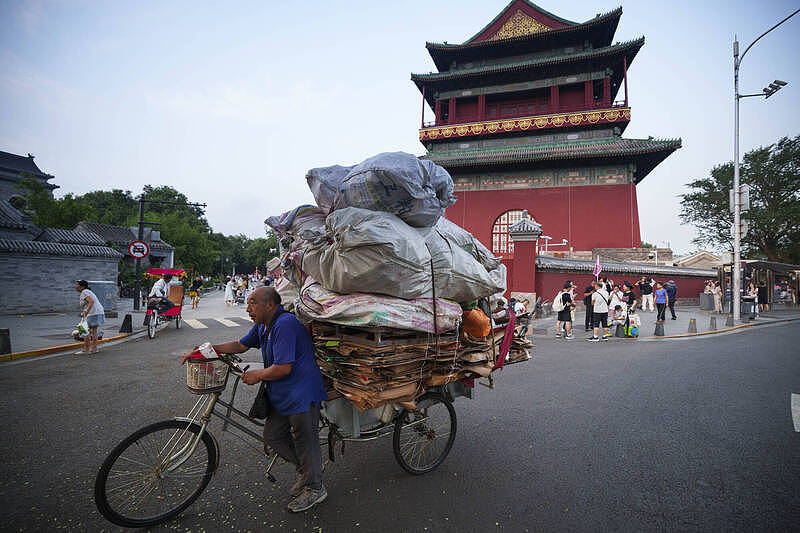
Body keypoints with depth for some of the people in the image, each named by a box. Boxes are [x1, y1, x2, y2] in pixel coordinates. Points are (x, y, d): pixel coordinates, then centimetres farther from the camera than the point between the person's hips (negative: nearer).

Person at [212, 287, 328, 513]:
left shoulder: (285, 324, -25)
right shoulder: (262, 326, 8)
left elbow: (283, 368, -27)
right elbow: (240, 345, 21)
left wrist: (257, 375, -10)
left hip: (302, 394, -10)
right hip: (281, 395, 10)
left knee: (305, 441, 4)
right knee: (272, 435, 16)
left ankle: (314, 488, 26)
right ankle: (304, 471, 36)